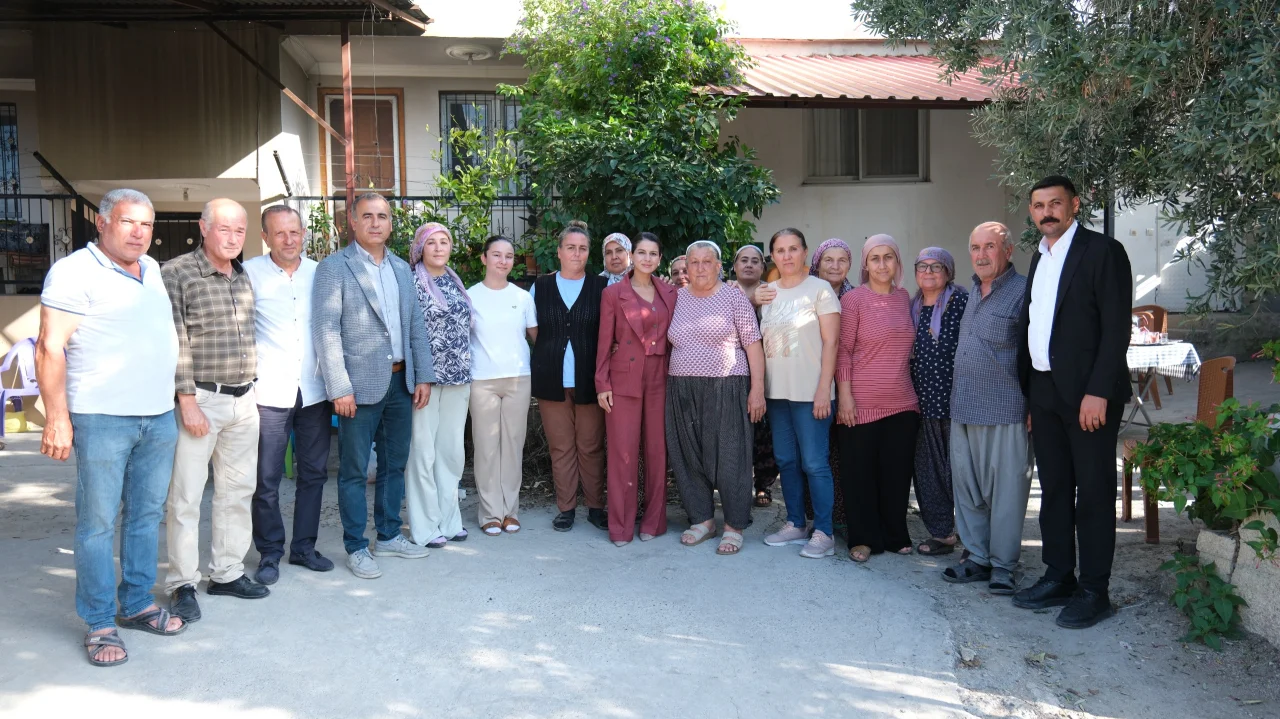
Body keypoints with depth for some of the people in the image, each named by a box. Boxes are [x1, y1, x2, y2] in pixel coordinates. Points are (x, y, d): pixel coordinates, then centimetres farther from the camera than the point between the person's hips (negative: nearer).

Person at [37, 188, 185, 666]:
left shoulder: (153, 269, 14)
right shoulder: (74, 272, -7)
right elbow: (50, 348, -12)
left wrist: (179, 397, 20)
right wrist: (57, 417, -18)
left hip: (159, 417, 7)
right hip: (102, 419, -7)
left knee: (147, 515, 12)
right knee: (98, 521, 0)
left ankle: (137, 604, 25)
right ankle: (99, 624, 10)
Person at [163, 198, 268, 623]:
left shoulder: (244, 277, 13)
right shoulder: (177, 273, -7)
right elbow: (175, 343, -12)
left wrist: (250, 390, 16)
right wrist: (188, 402, -16)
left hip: (244, 400, 7)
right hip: (201, 399, -7)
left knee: (238, 490, 12)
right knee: (187, 496, -1)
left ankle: (226, 573, 23)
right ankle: (182, 584, 10)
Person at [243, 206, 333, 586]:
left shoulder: (319, 273, 8)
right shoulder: (250, 273, -2)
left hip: (314, 390, 4)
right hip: (269, 392, -3)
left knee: (314, 472, 10)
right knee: (267, 479, 1)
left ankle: (304, 546, 24)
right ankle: (269, 553, 16)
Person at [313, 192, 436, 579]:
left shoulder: (402, 269, 13)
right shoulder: (334, 267, -6)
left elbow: (417, 326, 14)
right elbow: (326, 331, -11)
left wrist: (423, 376, 7)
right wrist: (339, 388, -16)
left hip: (401, 382, 6)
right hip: (361, 384, -6)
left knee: (394, 464, 14)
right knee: (354, 470, 3)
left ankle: (389, 535, 28)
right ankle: (356, 548, 13)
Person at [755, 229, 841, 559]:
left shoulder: (820, 289, -4)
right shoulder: (767, 293, 11)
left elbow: (830, 342, -8)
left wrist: (823, 390, -14)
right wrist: (759, 387, 8)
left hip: (809, 392, -6)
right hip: (777, 391, 6)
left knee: (814, 463, -5)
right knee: (786, 460, 12)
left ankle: (823, 532, 4)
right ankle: (795, 524, 24)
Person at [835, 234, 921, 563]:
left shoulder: (904, 298, 10)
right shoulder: (853, 299, -5)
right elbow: (842, 350, -7)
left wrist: (912, 388, 16)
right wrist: (845, 395, -12)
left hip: (902, 402, 5)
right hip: (862, 403, -4)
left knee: (897, 472, 10)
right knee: (860, 472, 3)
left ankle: (895, 535, 24)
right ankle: (863, 538, 15)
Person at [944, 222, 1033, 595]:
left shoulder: (1023, 291, -8)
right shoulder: (974, 292, 16)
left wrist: (1034, 407, -13)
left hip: (1004, 410, -8)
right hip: (964, 409, 8)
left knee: (1005, 490, 1)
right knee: (966, 486, 12)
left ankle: (1002, 565, 12)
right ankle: (977, 557, 23)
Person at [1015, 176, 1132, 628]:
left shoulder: (1102, 252, -7)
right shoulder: (1039, 258, 15)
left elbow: (1116, 328, -13)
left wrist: (1098, 392, -19)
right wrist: (1029, 391, 11)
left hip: (1088, 394, -7)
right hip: (1044, 392, 7)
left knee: (1093, 493, 1)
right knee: (1054, 489, 13)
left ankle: (1094, 591, 11)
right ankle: (1059, 578, 24)